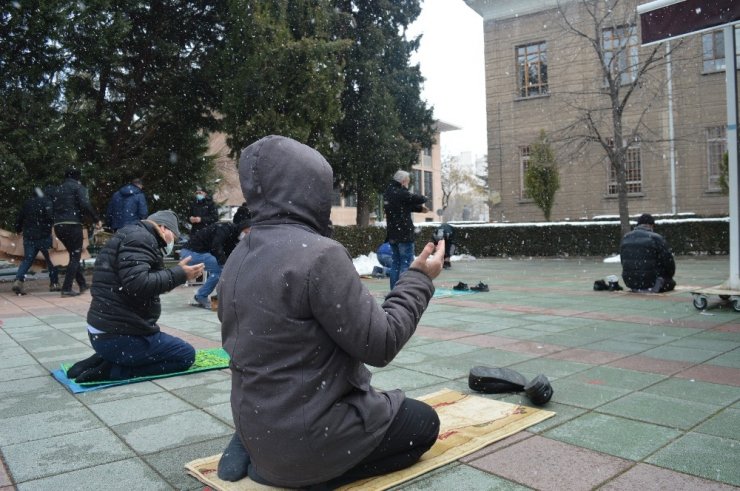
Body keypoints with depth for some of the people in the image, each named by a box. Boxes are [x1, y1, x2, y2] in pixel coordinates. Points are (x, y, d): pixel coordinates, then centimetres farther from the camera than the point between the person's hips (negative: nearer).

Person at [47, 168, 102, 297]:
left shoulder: (56, 189, 19)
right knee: (75, 257, 1)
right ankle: (66, 288, -7)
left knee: (74, 255, 19)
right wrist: (96, 220, -10)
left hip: (58, 226, 6)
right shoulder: (78, 187, 1)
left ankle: (82, 284, 25)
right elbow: (85, 204, -14)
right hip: (73, 225, -6)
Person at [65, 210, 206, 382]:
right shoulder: (140, 237, -14)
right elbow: (137, 284, -28)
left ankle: (97, 362, 12)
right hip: (118, 336, -11)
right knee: (186, 354, -3)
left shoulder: (133, 235, 20)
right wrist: (178, 274, -21)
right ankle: (112, 370, -7)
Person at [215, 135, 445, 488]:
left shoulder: (237, 259, 1)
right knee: (423, 422, 16)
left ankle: (256, 453, 12)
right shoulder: (320, 254, -25)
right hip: (307, 435, -7)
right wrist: (419, 279, -7)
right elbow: (380, 345, -19)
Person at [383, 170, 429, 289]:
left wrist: (420, 209, 11)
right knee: (407, 262, -5)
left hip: (392, 234, 9)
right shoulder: (401, 193, -14)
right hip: (404, 234, -9)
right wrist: (424, 198, 10)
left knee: (396, 261, 13)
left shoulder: (388, 192, 14)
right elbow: (418, 199, -12)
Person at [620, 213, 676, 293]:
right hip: (650, 282, -4)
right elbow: (668, 260, -6)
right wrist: (669, 276, 14)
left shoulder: (625, 238, 7)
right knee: (671, 283, 21)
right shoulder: (656, 238, -10)